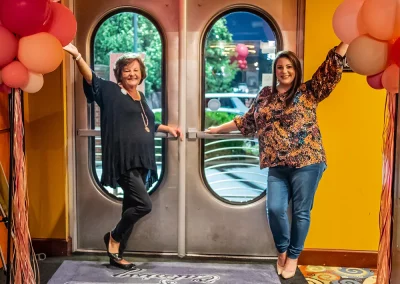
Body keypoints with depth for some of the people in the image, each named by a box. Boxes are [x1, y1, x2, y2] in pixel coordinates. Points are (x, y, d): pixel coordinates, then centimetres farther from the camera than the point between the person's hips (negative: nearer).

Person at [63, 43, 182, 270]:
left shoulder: (141, 97, 17)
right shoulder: (111, 91, -3)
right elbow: (91, 79, -19)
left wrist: (167, 128, 28)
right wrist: (76, 55, -33)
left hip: (141, 161, 8)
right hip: (124, 161, -7)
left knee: (131, 207, 10)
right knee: (144, 204, -15)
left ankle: (117, 255, 23)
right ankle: (114, 238, 9)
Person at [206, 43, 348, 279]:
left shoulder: (309, 91, 2)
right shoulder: (265, 95, 13)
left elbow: (331, 68, -6)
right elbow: (247, 121, 22)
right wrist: (219, 129, 26)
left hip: (307, 161, -3)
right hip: (278, 165, 3)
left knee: (301, 211, 4)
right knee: (275, 209, -4)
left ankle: (293, 256, 23)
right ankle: (282, 250, 23)